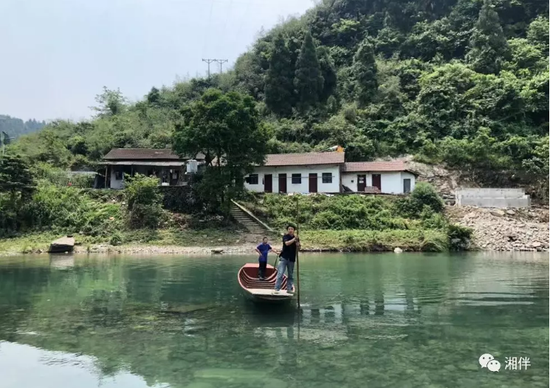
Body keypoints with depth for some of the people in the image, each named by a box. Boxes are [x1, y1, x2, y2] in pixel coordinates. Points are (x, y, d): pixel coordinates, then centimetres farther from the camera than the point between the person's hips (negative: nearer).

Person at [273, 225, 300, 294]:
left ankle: (289, 289, 18)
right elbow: (287, 243, -23)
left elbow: (298, 247, -4)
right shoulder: (285, 236, -3)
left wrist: (297, 240, -19)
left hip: (292, 259, 4)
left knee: (290, 275, 9)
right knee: (280, 273, -11)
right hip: (284, 258, -4)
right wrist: (294, 239, -29)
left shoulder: (296, 238, 7)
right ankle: (277, 289, -10)